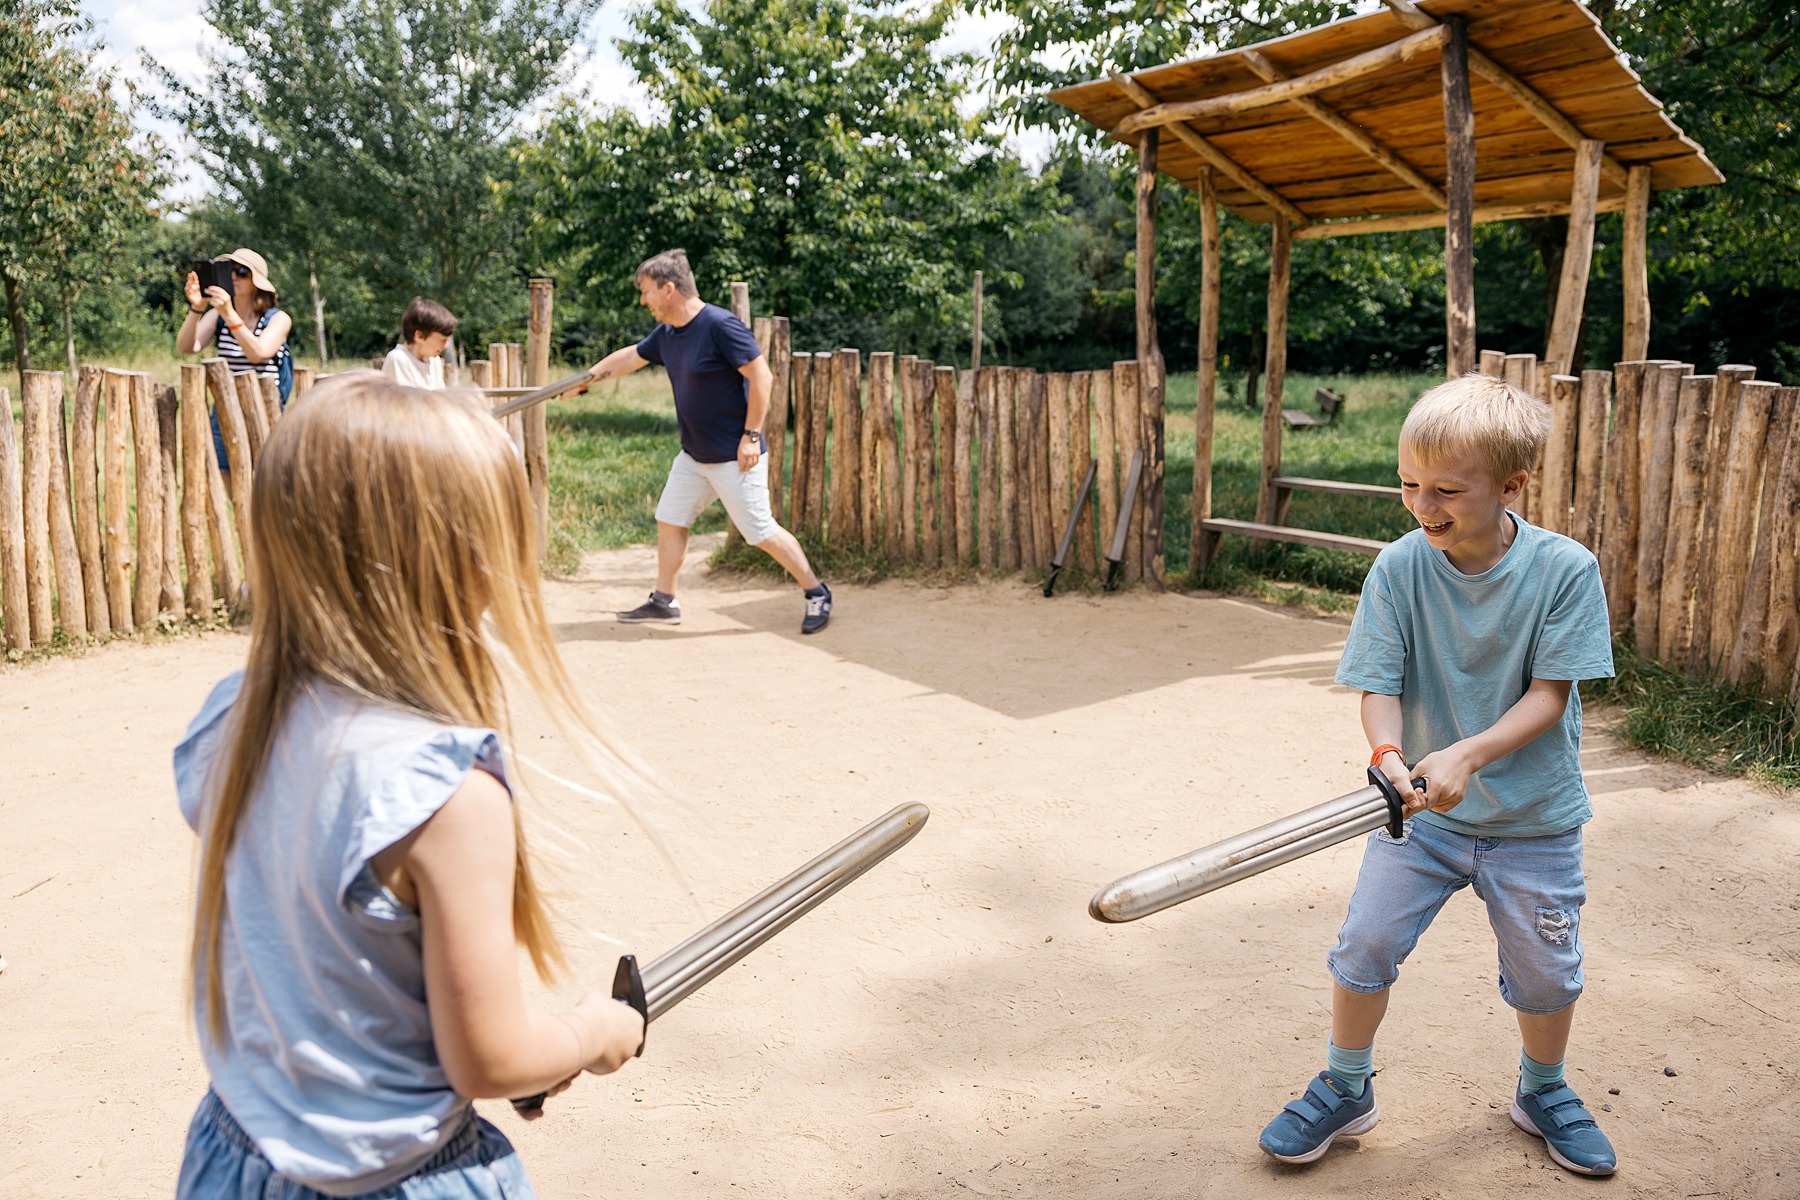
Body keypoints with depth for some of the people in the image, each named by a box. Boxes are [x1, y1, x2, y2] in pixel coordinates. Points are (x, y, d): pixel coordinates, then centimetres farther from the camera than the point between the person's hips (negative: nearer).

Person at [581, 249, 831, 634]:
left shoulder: (720, 325, -19)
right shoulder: (667, 333, 7)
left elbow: (761, 376, -21)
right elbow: (630, 357, 24)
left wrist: (752, 435, -21)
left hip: (735, 457, -9)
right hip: (693, 455, 9)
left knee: (761, 533, -5)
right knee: (669, 520, 12)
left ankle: (816, 594, 9)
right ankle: (664, 602, 24)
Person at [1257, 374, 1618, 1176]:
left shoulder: (1565, 569, -16)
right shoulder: (1398, 569, -13)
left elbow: (1548, 695, -15)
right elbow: (1379, 686, -12)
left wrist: (1467, 755, -30)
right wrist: (1390, 754, -33)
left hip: (1533, 816, 0)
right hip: (1419, 808, 1)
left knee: (1547, 970, 12)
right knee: (1365, 944, -1)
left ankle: (1543, 1091, 41)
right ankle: (1346, 1090, 23)